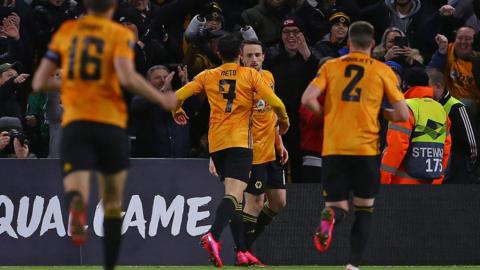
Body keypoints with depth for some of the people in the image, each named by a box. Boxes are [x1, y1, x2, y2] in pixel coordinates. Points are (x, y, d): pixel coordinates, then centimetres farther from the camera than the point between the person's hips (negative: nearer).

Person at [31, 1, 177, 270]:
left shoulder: (66, 31, 12)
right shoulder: (120, 34, 2)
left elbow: (39, 83, 12)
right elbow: (127, 78, -16)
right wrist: (162, 99, -2)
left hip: (75, 123, 1)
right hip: (111, 124, -1)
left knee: (77, 191, -14)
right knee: (113, 204, 18)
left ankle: (78, 207, -51)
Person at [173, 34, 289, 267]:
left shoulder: (208, 76, 11)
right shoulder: (250, 75, 4)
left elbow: (178, 96, 6)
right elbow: (275, 102, -2)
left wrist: (178, 112, 28)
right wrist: (283, 120, 18)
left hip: (215, 143, 4)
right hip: (239, 141, -4)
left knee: (234, 196, 16)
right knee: (234, 194, -16)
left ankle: (242, 252, 13)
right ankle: (213, 236, -41)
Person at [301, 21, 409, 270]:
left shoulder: (330, 67, 8)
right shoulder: (383, 71, 5)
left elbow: (307, 99, -5)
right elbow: (403, 115, 2)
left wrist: (327, 113, 13)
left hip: (333, 149, 1)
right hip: (366, 148, -1)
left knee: (338, 206, 7)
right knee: (364, 208, 14)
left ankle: (330, 215, -30)